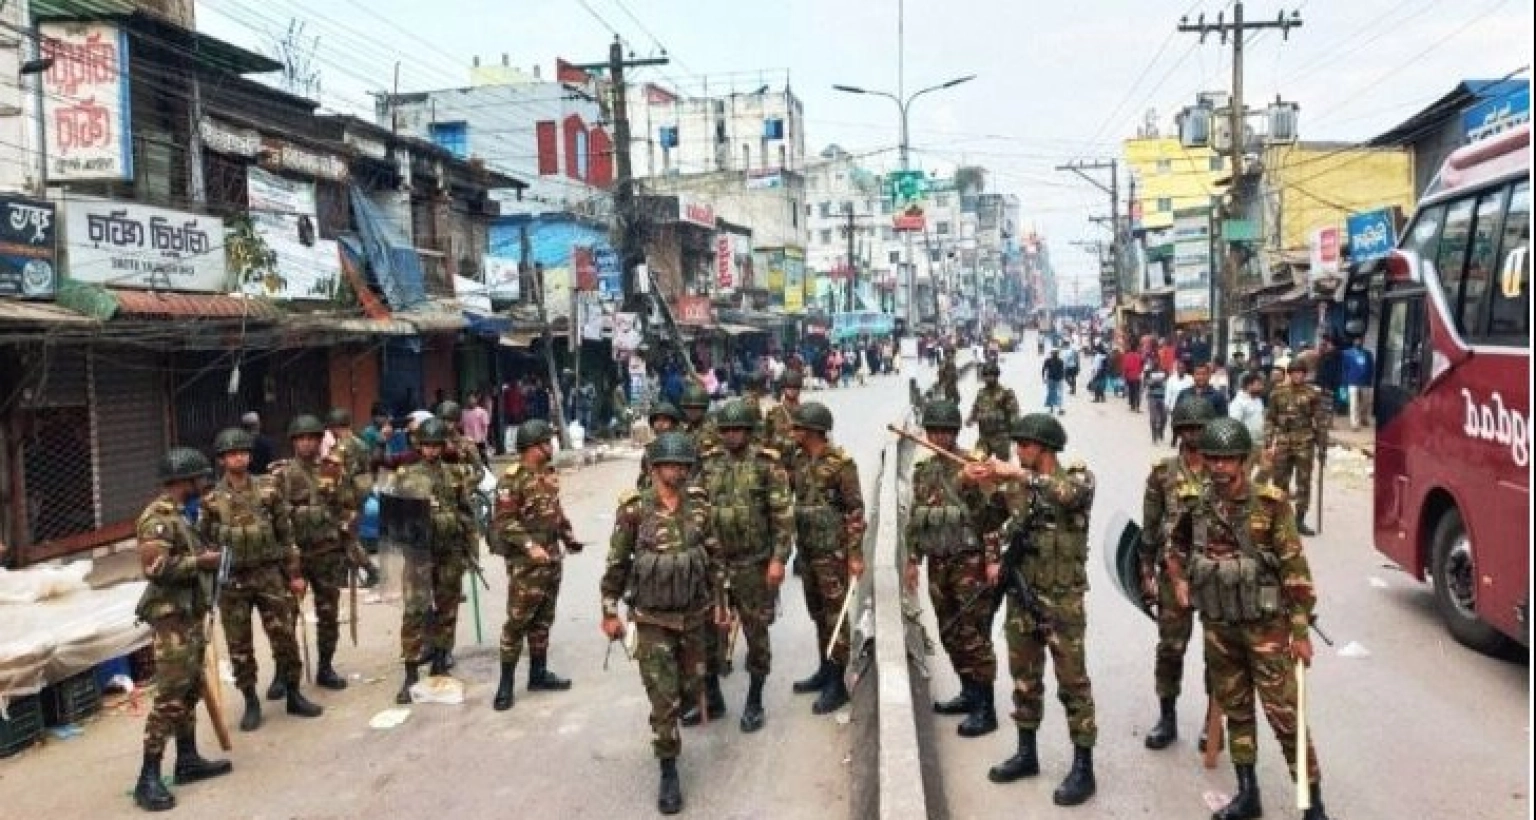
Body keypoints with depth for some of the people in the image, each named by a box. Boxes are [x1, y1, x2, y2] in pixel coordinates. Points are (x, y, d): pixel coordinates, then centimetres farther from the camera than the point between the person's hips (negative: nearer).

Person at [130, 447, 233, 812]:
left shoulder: (178, 515, 15)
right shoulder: (158, 518, -16)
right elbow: (157, 567, -26)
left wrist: (204, 556, 6)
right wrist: (201, 561, -19)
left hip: (190, 614, 10)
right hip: (172, 617, -10)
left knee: (191, 689, 16)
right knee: (170, 696, -10)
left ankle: (188, 760, 26)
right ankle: (148, 778, -6)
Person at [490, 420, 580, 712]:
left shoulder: (550, 474, 10)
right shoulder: (512, 479, -15)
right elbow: (503, 521, -19)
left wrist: (569, 537, 10)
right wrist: (529, 545, -27)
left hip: (553, 557, 8)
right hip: (526, 561, -8)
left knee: (543, 619, 15)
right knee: (518, 620, -5)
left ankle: (538, 673, 26)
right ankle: (506, 682, 4)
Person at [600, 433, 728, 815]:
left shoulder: (699, 505, -4)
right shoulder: (634, 509, -13)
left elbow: (714, 556, 6)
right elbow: (616, 564, -6)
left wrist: (720, 602, 9)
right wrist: (609, 612, -3)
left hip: (694, 614, 4)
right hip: (652, 618, -4)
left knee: (690, 687, 16)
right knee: (663, 696, -3)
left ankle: (664, 728, 47)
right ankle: (669, 772, 12)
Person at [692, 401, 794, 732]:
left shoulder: (767, 463, -8)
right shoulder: (708, 463, 5)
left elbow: (783, 515, -10)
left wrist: (778, 559, -15)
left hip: (754, 564, -4)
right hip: (713, 562, 4)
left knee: (756, 633, 7)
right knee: (707, 630, 9)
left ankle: (754, 702, 21)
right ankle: (711, 698, 26)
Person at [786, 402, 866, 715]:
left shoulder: (840, 462, -14)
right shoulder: (798, 461, 7)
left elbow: (855, 510, -15)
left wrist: (855, 554, -17)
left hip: (832, 551, -7)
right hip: (806, 549, 7)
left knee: (834, 614, -1)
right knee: (817, 613, 16)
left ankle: (837, 684, 6)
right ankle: (825, 671, 29)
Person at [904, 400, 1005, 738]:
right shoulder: (923, 471, 11)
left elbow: (991, 516, -11)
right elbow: (915, 518, 17)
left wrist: (992, 560, -16)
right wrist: (913, 560, 15)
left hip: (969, 562, -7)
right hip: (938, 564, 7)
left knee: (974, 636, -4)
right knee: (950, 634, 14)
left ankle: (985, 709, 3)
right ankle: (969, 693, 29)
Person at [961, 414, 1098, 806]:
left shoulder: (1078, 476, -8)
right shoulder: (1015, 484, 6)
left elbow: (1068, 494, -30)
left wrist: (1020, 474, -30)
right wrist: (977, 483, -11)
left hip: (1062, 598, -5)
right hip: (1021, 594, 6)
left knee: (1072, 681, 1)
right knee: (1024, 676, 14)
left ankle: (1083, 768, 9)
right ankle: (1026, 753, 28)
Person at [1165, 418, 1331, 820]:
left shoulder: (1270, 504, -13)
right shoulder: (1196, 503, -1)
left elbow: (1294, 569, -12)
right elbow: (1177, 544, 21)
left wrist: (1301, 632, -12)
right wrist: (1179, 579, 5)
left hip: (1265, 625, -4)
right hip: (1217, 626, 5)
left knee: (1284, 713, -2)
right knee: (1235, 710, 15)